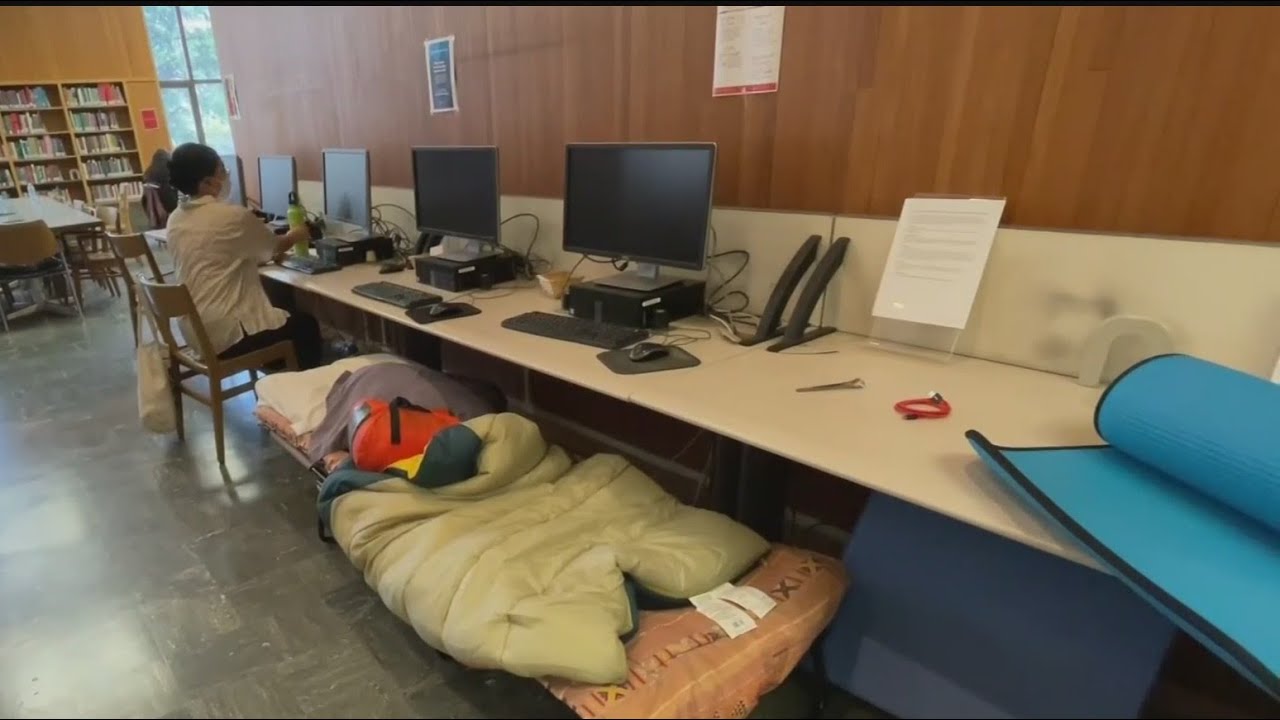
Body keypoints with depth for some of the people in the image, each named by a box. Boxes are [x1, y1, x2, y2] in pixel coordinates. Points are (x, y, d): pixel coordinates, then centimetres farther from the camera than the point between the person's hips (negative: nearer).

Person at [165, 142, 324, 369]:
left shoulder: (175, 220, 7)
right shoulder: (233, 216, -16)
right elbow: (275, 248, 2)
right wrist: (296, 236, 23)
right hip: (226, 336, -8)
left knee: (283, 315, 27)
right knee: (306, 325, 13)